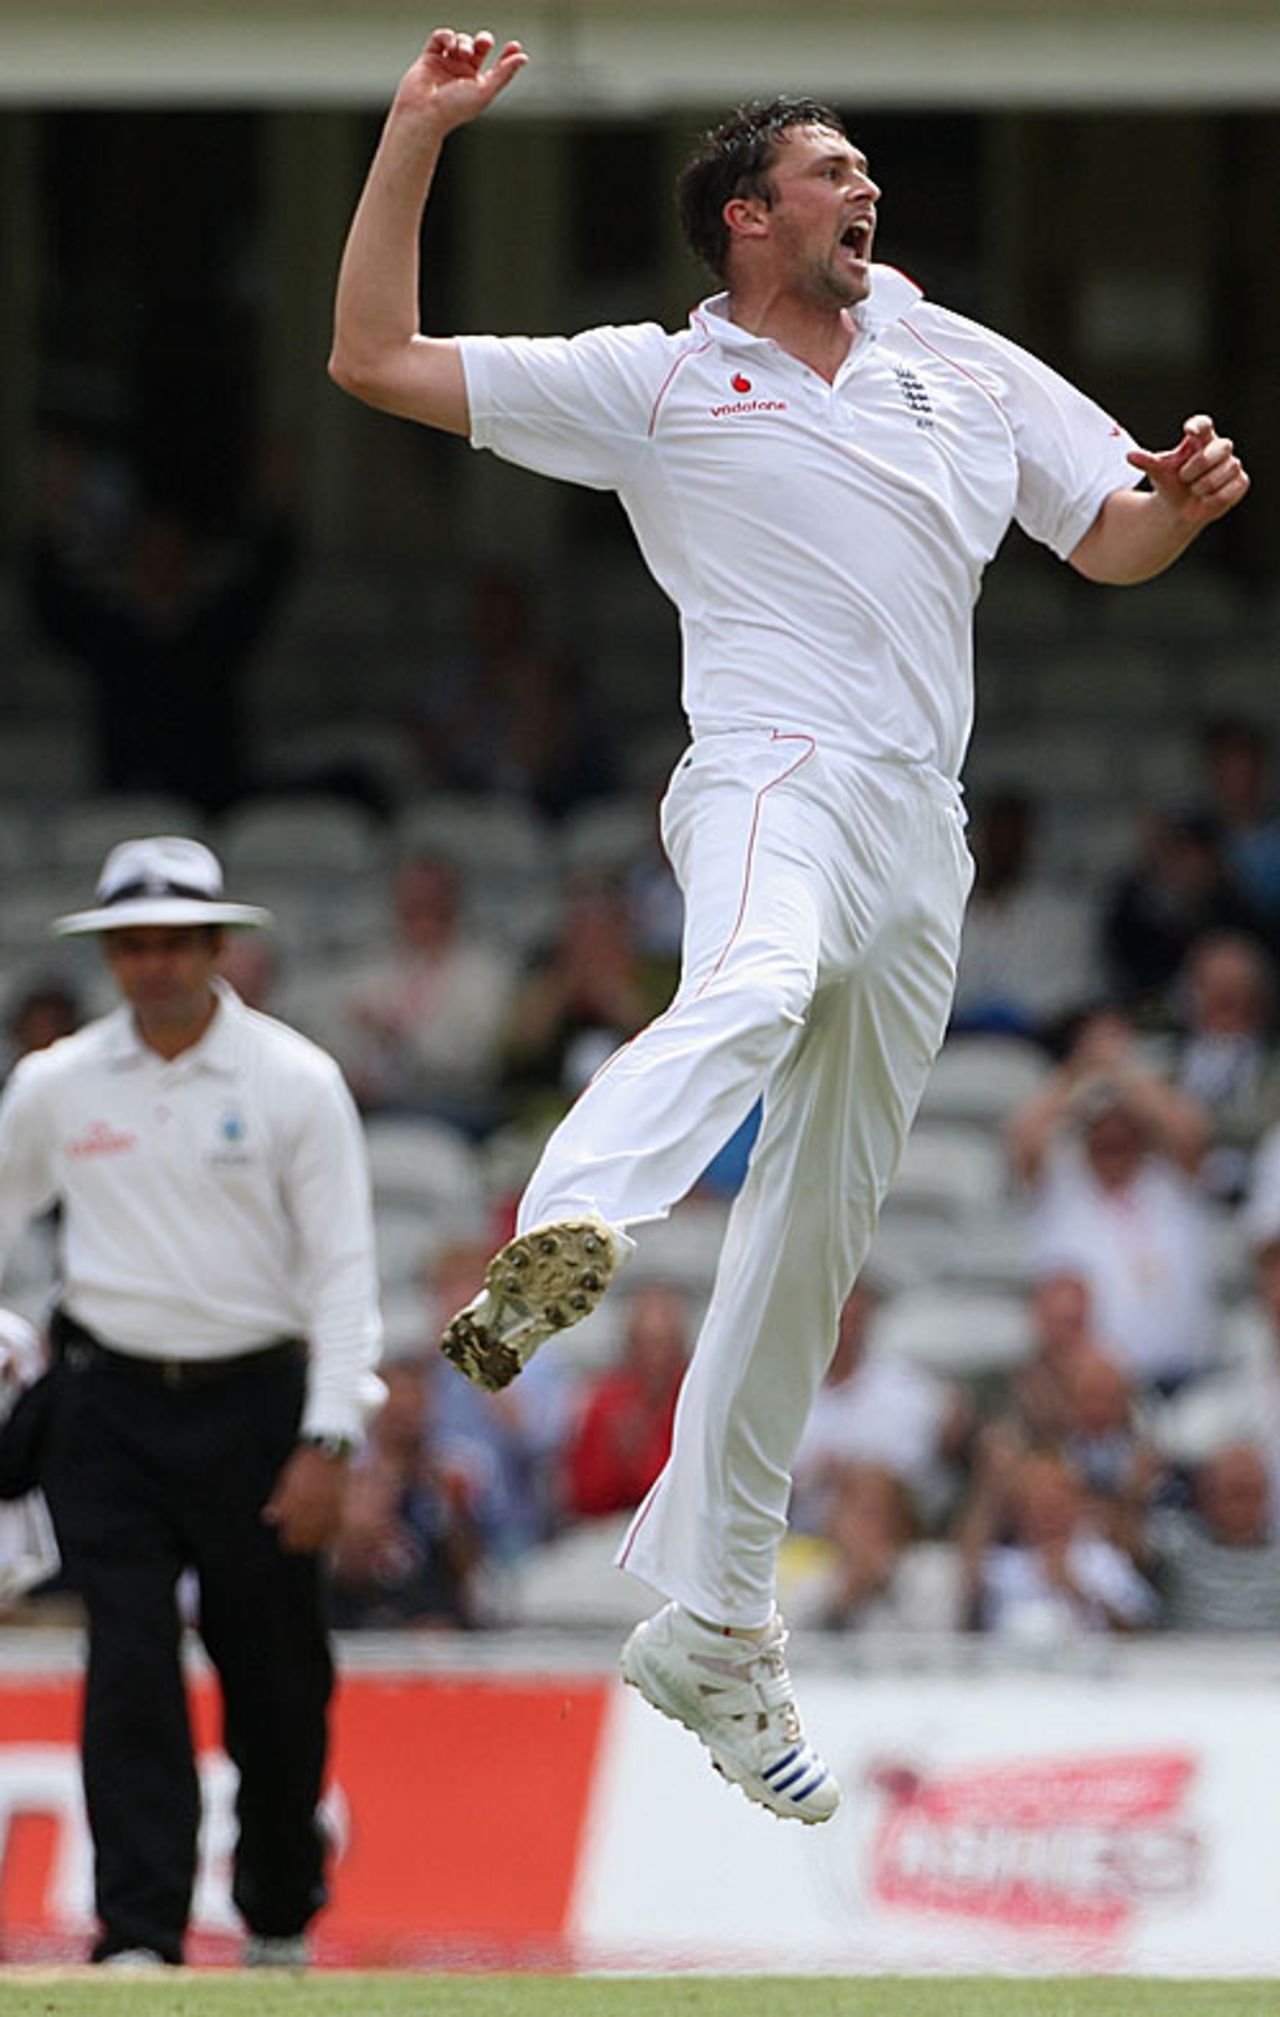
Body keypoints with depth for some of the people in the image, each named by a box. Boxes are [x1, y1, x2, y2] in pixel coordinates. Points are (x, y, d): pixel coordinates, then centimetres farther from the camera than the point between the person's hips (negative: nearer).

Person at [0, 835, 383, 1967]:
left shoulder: (294, 1082, -1)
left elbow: (343, 1270, -3)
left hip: (253, 1403, -1)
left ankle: (281, 1914, 27)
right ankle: (141, 1931, -14)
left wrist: (327, 1442, -10)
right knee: (131, 1664, -11)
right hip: (111, 1406, 1)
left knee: (276, 1675, 5)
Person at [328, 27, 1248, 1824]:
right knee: (756, 991, -41)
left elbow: (1112, 540, 26)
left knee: (815, 1242, 9)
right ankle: (559, 1250, -67)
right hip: (773, 780, -5)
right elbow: (374, 360, 5)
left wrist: (1188, 497, 2)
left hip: (920, 837, 5)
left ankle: (708, 1622, 17)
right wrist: (416, 137, -3)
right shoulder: (660, 384, 7)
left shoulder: (966, 366, 20)